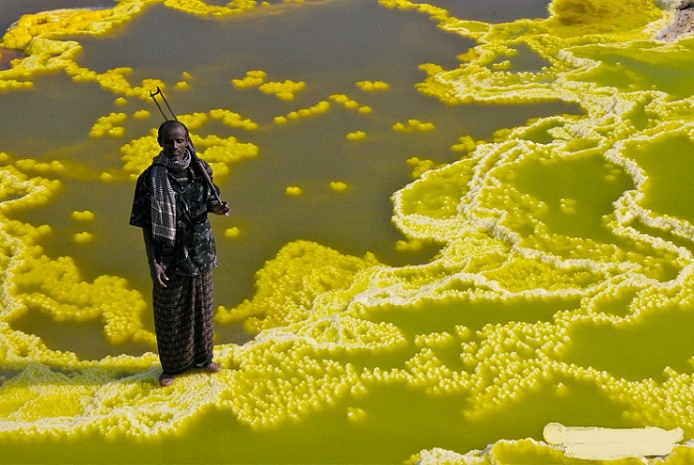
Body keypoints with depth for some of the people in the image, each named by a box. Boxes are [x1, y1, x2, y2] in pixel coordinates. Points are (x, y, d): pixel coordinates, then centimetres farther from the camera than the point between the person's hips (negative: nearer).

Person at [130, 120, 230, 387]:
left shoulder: (200, 169, -4)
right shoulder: (151, 178, -14)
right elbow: (145, 224, -10)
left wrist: (219, 209, -15)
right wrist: (153, 262, -13)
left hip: (200, 253, 3)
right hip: (169, 257, -3)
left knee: (201, 306, 17)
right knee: (169, 314, 9)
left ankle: (202, 357, 37)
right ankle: (171, 366, 27)